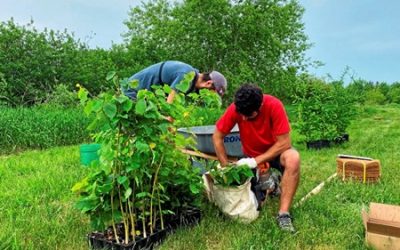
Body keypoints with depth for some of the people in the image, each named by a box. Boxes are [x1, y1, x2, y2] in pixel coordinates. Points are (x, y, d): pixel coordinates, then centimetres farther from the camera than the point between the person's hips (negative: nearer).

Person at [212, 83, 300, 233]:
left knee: (293, 158, -35)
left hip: (275, 152, -3)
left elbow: (284, 142, -26)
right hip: (250, 156, 3)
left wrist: (256, 161, -29)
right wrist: (226, 168, -18)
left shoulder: (274, 105, -28)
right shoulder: (235, 108, -21)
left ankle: (283, 214, -28)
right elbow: (217, 137, -13)